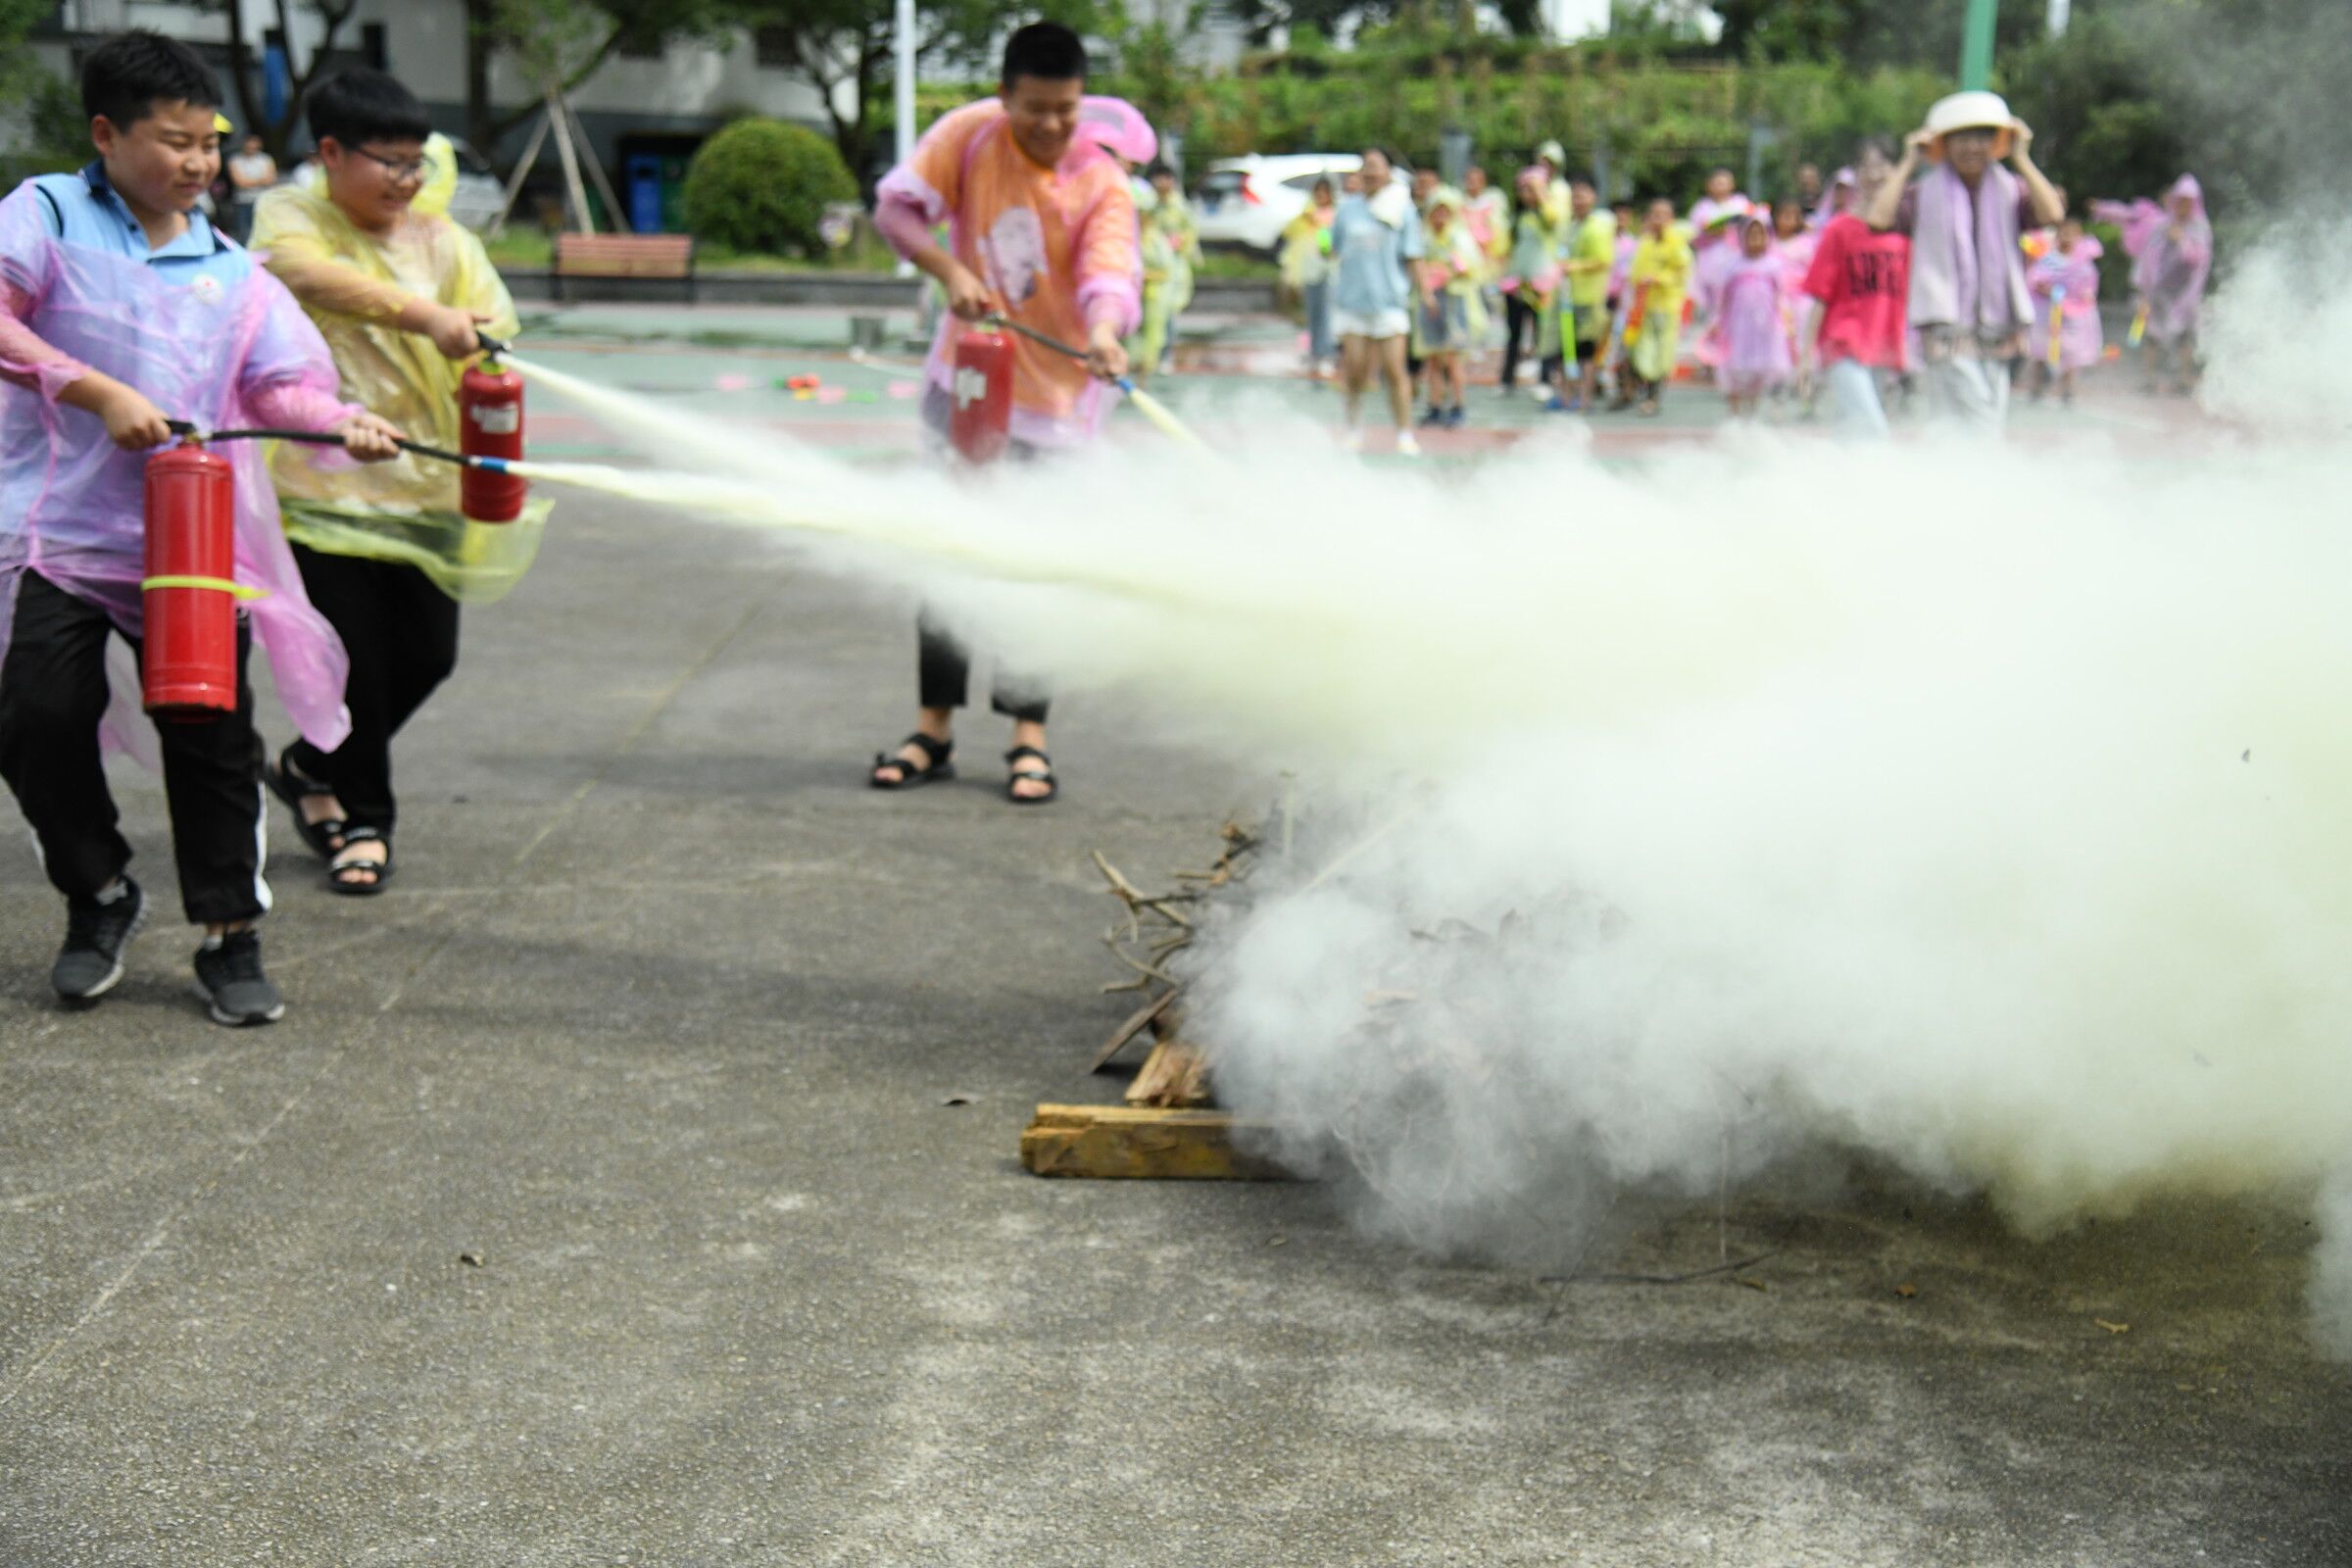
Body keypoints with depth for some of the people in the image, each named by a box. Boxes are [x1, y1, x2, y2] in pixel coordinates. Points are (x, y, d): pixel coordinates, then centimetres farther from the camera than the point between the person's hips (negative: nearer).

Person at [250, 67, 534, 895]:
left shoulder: (443, 241, 8)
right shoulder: (288, 215, -2)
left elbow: (489, 341, 0)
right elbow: (311, 274, -24)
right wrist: (424, 316, -38)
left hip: (423, 485, 4)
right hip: (321, 480, -4)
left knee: (426, 655, 5)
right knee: (351, 657, -1)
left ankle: (310, 769, 31)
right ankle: (362, 816, 21)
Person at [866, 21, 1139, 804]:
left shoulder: (1101, 184, -16)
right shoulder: (971, 133, -10)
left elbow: (1110, 274, -31)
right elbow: (895, 206, -7)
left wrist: (1104, 331, -53)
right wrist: (950, 271, -23)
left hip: (1051, 391, -3)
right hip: (964, 377, 3)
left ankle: (1029, 738, 12)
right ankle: (934, 728, 19)